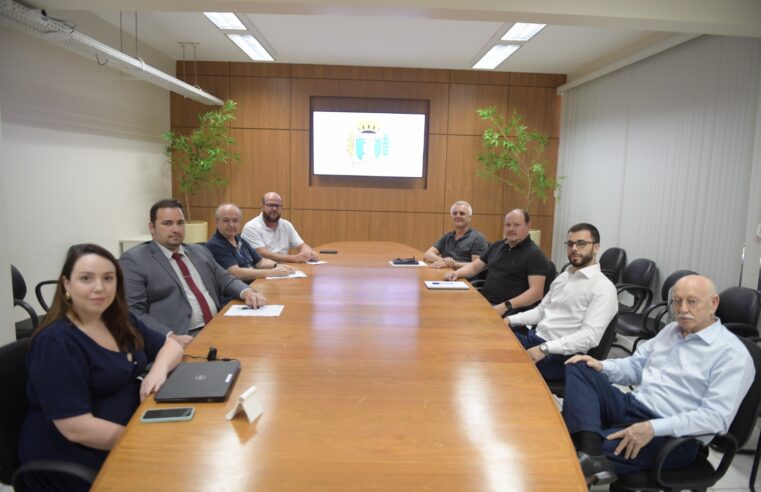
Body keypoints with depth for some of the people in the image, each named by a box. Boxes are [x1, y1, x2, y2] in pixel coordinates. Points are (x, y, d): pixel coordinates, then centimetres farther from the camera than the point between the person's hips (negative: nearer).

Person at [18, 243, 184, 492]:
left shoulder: (120, 321, 4)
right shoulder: (56, 342, -18)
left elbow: (171, 345, 12)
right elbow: (77, 429, -23)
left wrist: (159, 368, -11)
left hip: (130, 431, 7)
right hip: (78, 458, -7)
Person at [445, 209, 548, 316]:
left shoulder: (534, 254, -5)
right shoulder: (498, 245, 17)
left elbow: (536, 292, -15)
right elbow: (474, 267, 24)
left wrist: (506, 306, -25)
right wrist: (457, 273, 2)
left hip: (510, 310, -6)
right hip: (483, 301, 7)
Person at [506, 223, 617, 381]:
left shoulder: (603, 287, -10)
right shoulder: (563, 276, 17)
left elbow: (590, 336, -20)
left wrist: (545, 348, -27)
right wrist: (511, 320, 4)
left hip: (561, 355, -8)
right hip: (533, 338, 8)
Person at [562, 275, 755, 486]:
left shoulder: (732, 354, -9)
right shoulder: (671, 330, 15)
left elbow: (716, 417, -19)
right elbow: (636, 366, 21)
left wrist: (653, 428, -29)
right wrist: (602, 367, -1)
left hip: (671, 436, -8)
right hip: (631, 406, 9)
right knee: (578, 367, -18)